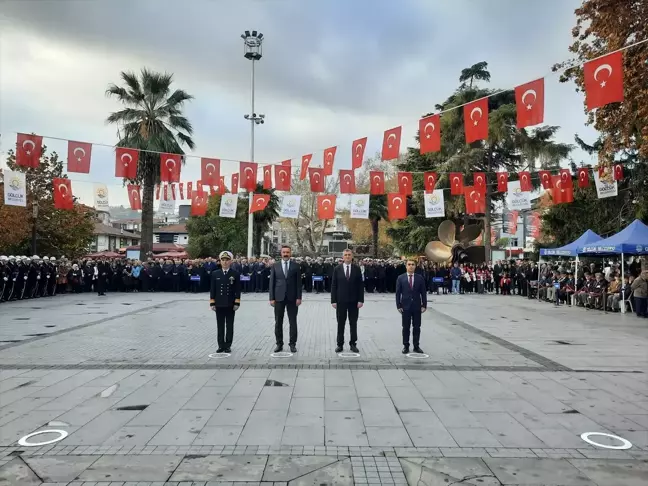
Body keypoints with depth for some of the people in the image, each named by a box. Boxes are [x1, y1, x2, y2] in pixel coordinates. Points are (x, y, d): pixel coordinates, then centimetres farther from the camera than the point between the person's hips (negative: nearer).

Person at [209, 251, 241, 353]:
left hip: (230, 304, -1)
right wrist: (212, 303, 0)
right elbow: (212, 289, 4)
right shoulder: (215, 274, 4)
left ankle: (228, 346, 13)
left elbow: (238, 290, -2)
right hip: (219, 304, 1)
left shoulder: (235, 274, -1)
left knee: (230, 326, 6)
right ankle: (221, 345, 15)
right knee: (220, 326, 7)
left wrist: (237, 303, -7)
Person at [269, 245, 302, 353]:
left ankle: (292, 344, 12)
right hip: (279, 297, 1)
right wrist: (272, 298, -2)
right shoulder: (275, 266, 5)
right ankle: (279, 344, 15)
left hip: (292, 298, -1)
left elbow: (299, 283, 1)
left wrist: (299, 297, -6)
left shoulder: (296, 266, 3)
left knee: (293, 322, 4)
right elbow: (272, 283, 4)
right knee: (278, 322, 6)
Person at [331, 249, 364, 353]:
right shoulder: (337, 269, 1)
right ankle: (340, 344, 13)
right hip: (341, 301, 0)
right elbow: (333, 285, 0)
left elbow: (360, 285, 1)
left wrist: (361, 300, -6)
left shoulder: (357, 269, 1)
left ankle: (353, 344, 17)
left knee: (353, 323, 7)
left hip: (353, 301, 0)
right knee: (340, 324, 5)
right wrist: (333, 300, -5)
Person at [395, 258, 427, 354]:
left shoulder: (420, 278, 2)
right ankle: (406, 346, 12)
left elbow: (423, 293, 3)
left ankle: (416, 346, 15)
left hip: (417, 306, 1)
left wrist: (424, 305, -2)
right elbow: (398, 293, -1)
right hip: (405, 306, -1)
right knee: (406, 327, 4)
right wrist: (399, 306, -6)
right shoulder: (400, 278, 0)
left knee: (417, 327, 6)